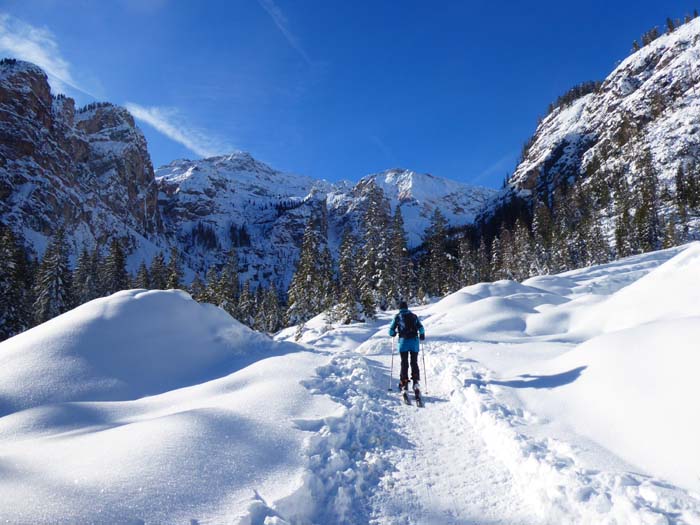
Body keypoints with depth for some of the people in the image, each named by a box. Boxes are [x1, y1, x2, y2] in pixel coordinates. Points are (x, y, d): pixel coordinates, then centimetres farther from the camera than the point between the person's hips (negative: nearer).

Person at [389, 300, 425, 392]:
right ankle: (416, 382, -2)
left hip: (403, 341, -2)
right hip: (414, 341, 2)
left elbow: (391, 331, 5)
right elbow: (421, 328, 5)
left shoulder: (398, 316, 6)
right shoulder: (414, 316, 11)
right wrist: (422, 335, 25)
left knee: (404, 363, 5)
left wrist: (393, 333, 28)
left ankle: (404, 383, -2)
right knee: (414, 363, 9)